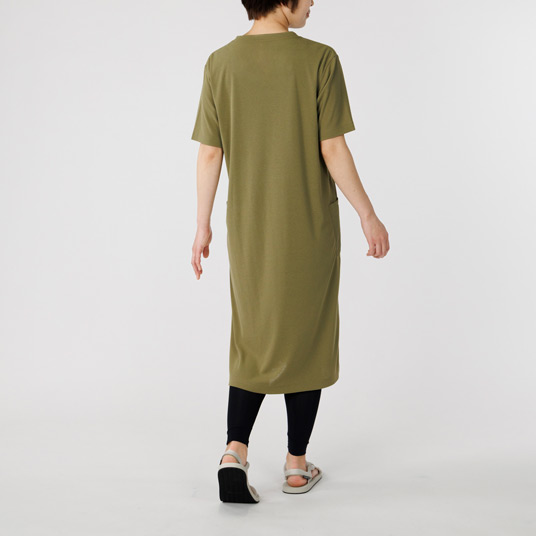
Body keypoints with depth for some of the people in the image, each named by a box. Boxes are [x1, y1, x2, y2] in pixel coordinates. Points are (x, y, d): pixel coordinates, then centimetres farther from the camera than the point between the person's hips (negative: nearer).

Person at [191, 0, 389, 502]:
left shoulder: (221, 63, 0)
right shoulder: (319, 59, -9)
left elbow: (209, 154, -1)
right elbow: (333, 150, -11)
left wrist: (202, 227, 7)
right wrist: (368, 216, -2)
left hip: (248, 228, 3)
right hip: (309, 226, -2)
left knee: (253, 342, 16)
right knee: (306, 339, 12)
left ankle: (235, 451, -1)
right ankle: (297, 464, 21)